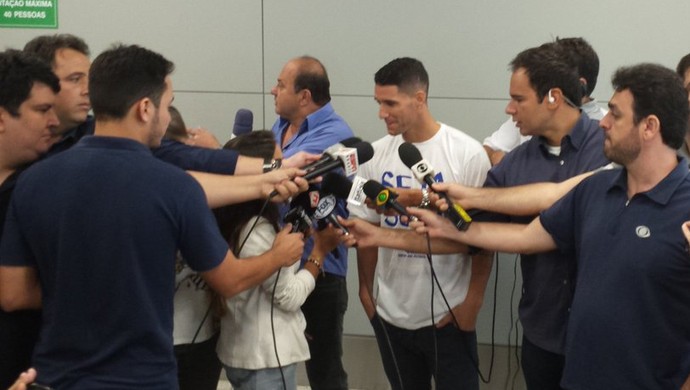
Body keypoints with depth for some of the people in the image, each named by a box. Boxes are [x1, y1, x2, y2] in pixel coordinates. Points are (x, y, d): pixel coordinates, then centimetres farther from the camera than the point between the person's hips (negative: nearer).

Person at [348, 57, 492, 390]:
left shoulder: (468, 154, -10)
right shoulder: (375, 155, 0)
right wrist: (365, 289, 8)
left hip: (449, 315, -3)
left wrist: (473, 301, -8)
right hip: (390, 314, 4)